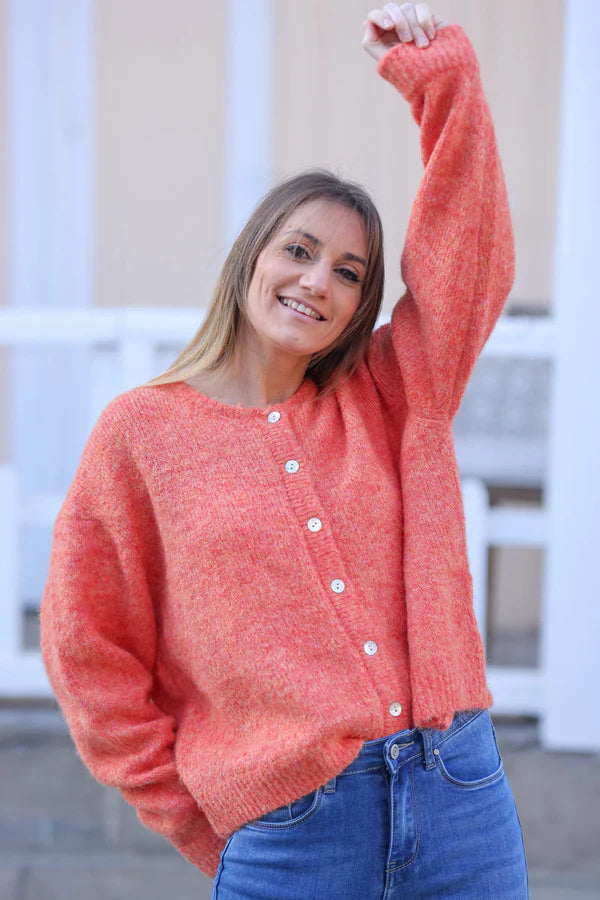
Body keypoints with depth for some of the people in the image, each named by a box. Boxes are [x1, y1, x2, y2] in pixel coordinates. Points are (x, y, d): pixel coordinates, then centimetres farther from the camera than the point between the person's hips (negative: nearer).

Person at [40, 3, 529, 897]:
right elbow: (88, 652, 3)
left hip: (463, 803, 3)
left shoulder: (388, 399, 10)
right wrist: (200, 823, 3)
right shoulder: (143, 429, 1)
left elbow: (470, 256, 2)